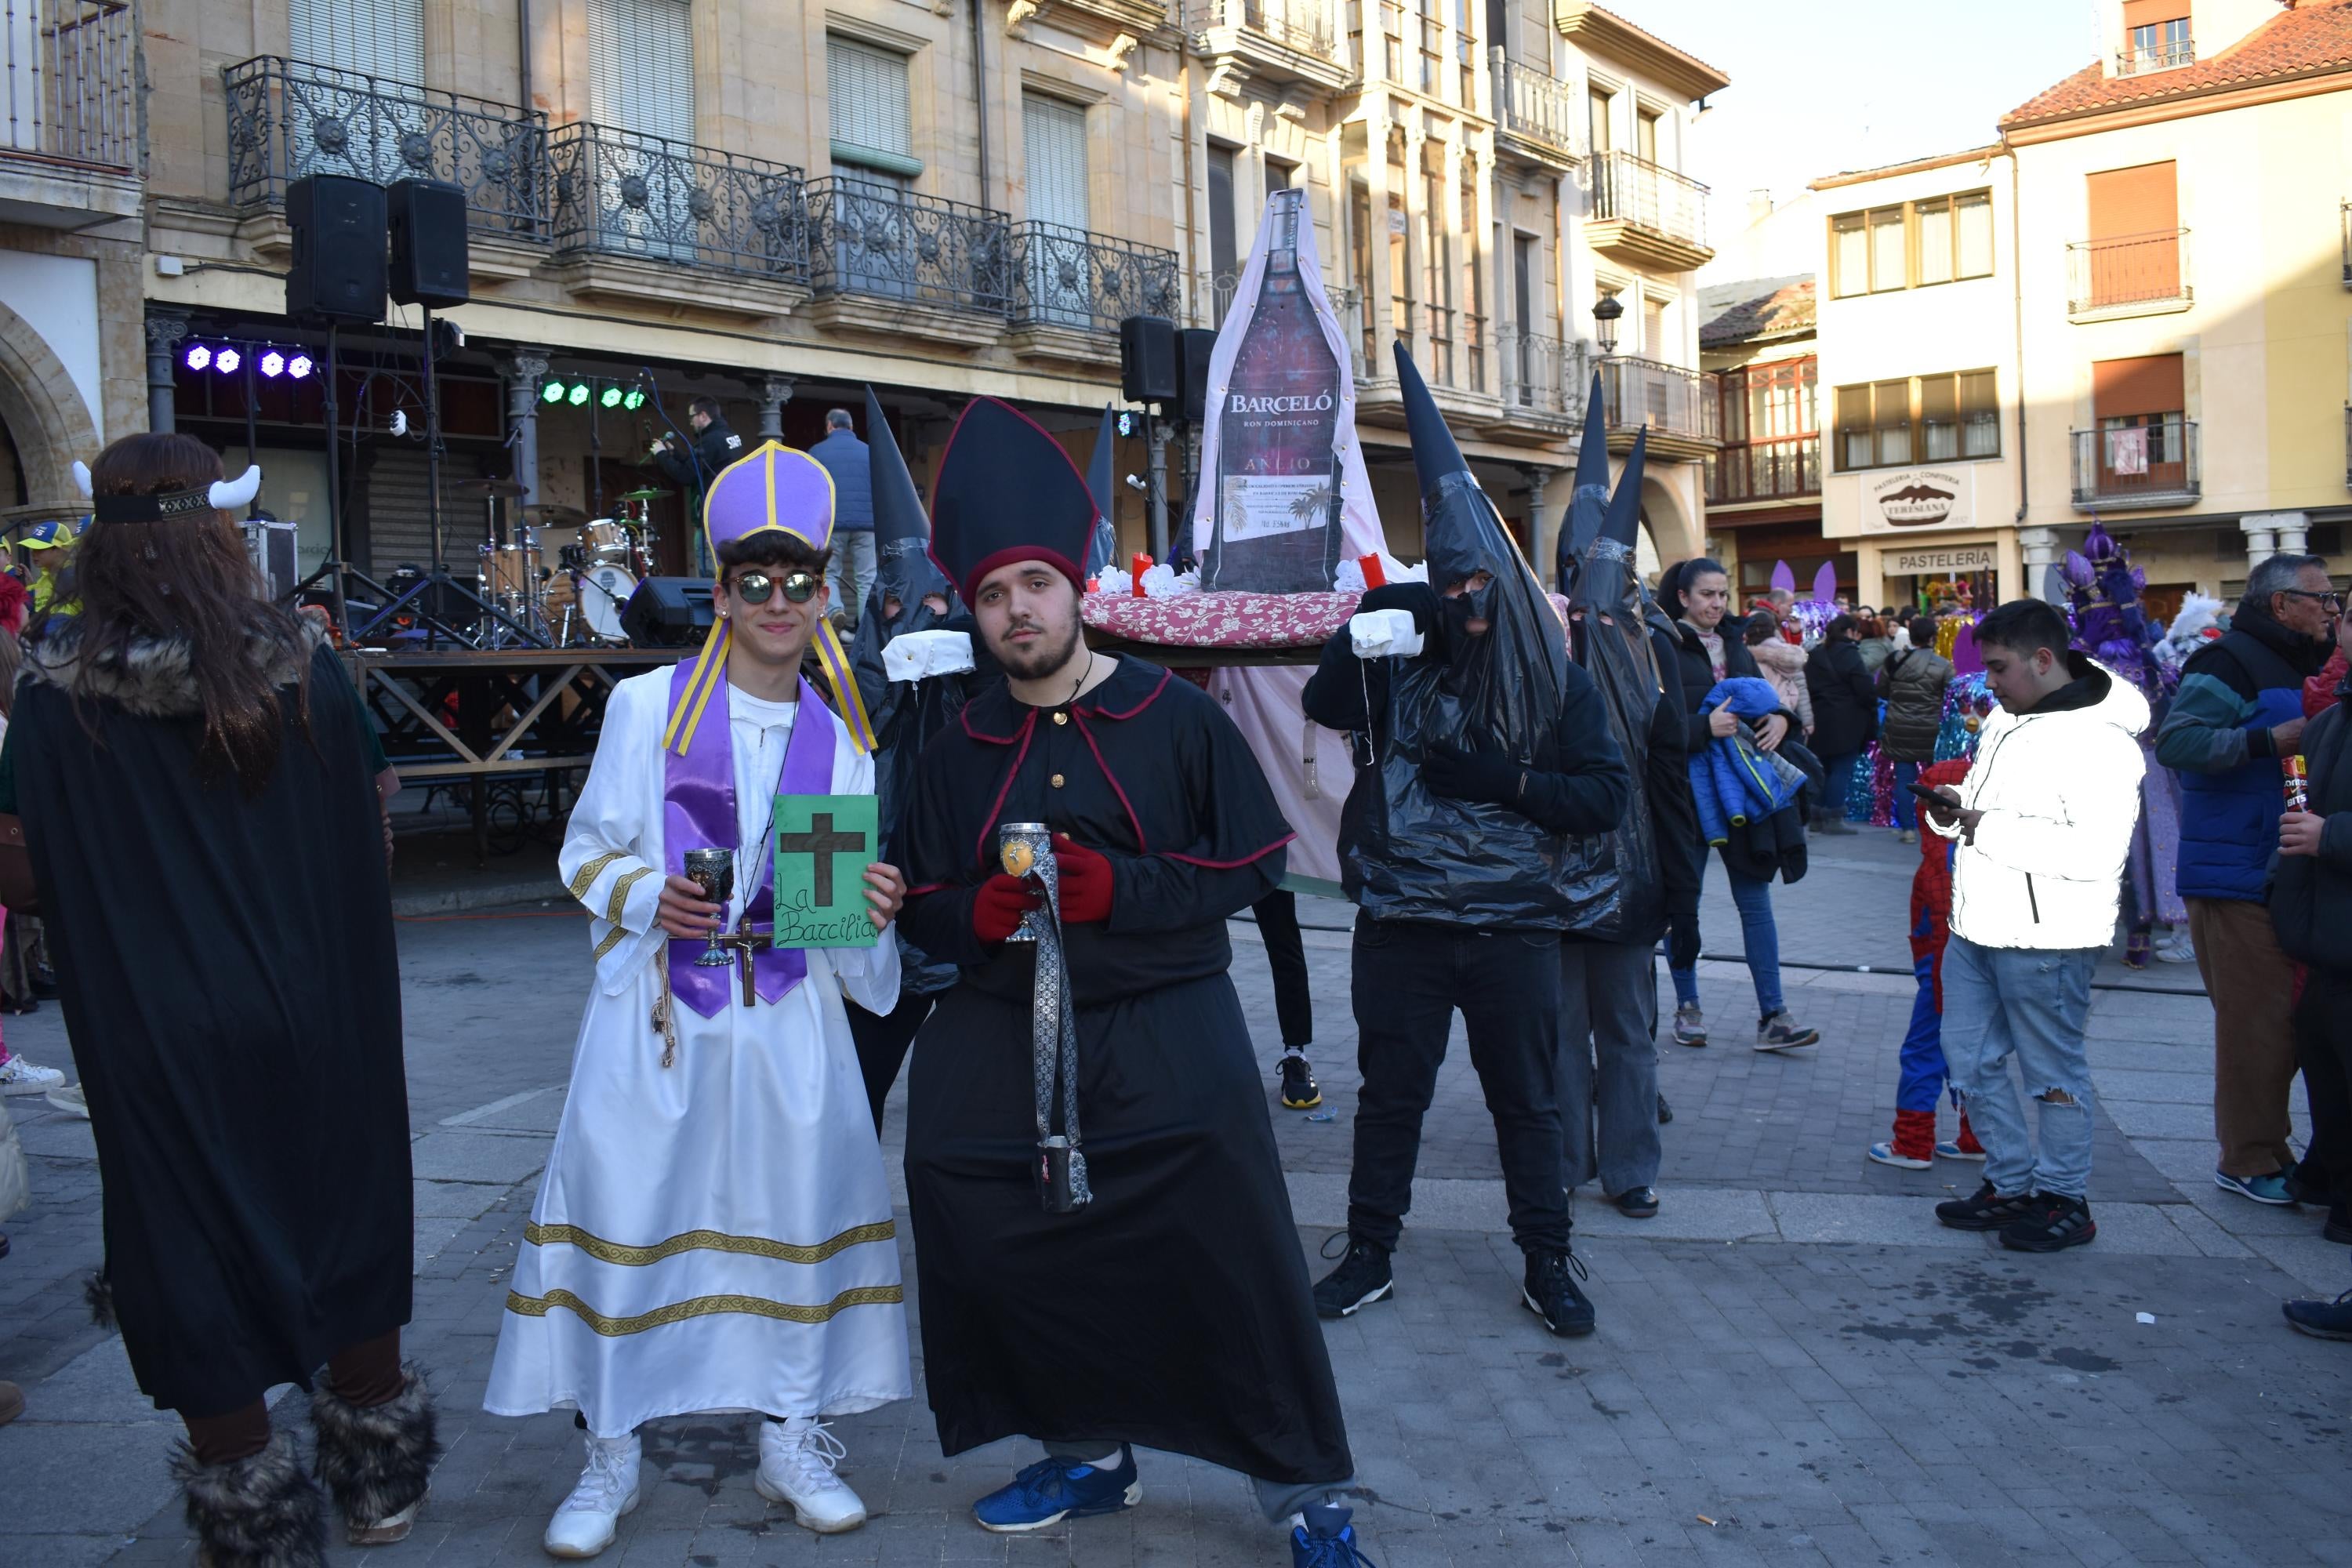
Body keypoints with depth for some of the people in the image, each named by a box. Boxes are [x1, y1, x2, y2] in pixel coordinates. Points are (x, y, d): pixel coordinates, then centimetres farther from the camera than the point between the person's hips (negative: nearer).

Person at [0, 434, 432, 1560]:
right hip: (317, 1024, 2)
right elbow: (371, 842, -1)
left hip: (156, 1040, -1)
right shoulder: (307, 674, -9)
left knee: (198, 1258, 13)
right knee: (344, 1225, 18)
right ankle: (379, 1478, 33)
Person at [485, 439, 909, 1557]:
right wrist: (650, 899, -15)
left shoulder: (838, 739, 7)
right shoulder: (648, 706, 1)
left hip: (787, 1015, 2)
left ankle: (791, 1442, 23)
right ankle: (610, 1455, 18)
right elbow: (587, 851, 4)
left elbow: (849, 906, 10)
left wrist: (873, 908, -13)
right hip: (656, 1007, -2)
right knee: (621, 1211, -1)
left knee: (802, 1205, 4)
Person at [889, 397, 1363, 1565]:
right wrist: (976, 911, -9)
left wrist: (1120, 889, -15)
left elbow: (1252, 864, -1)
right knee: (1016, 1260, 8)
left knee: (1229, 1265, -5)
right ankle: (1087, 1457, 32)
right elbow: (920, 902, 15)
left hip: (1166, 1035, -3)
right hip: (1000, 1040, 4)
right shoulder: (958, 753, 9)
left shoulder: (1177, 720, -1)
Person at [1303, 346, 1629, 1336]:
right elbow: (1324, 704, -10)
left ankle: (1547, 1264, 25)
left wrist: (1505, 781, -16)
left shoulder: (1555, 683, 1)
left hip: (1512, 927, -1)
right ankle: (1368, 1256, 24)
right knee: (1389, 1096, 10)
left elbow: (1608, 794, -3)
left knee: (1527, 1103, 10)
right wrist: (1366, 623, -24)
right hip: (1403, 921, 1)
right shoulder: (1403, 668, 4)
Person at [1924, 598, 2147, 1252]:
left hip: (2046, 935, -9)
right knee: (1971, 1059, 15)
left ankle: (2064, 1201, 20)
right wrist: (1956, 807, 2)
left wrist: (1991, 830, -23)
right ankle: (2011, 1185, 29)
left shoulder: (2099, 740, -18)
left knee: (2053, 1070, 5)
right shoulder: (2007, 718, 11)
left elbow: (2097, 852, -27)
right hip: (1977, 923, 9)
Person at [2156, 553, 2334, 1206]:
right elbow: (2176, 741, -25)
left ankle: (2266, 1150, 26)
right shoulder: (2229, 661, -13)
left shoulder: (2301, 667, 19)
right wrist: (2272, 740, -24)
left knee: (2284, 1021, 15)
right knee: (2255, 1021, -5)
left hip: (2284, 876, 10)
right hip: (2236, 877, -10)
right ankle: (2249, 1161, 6)